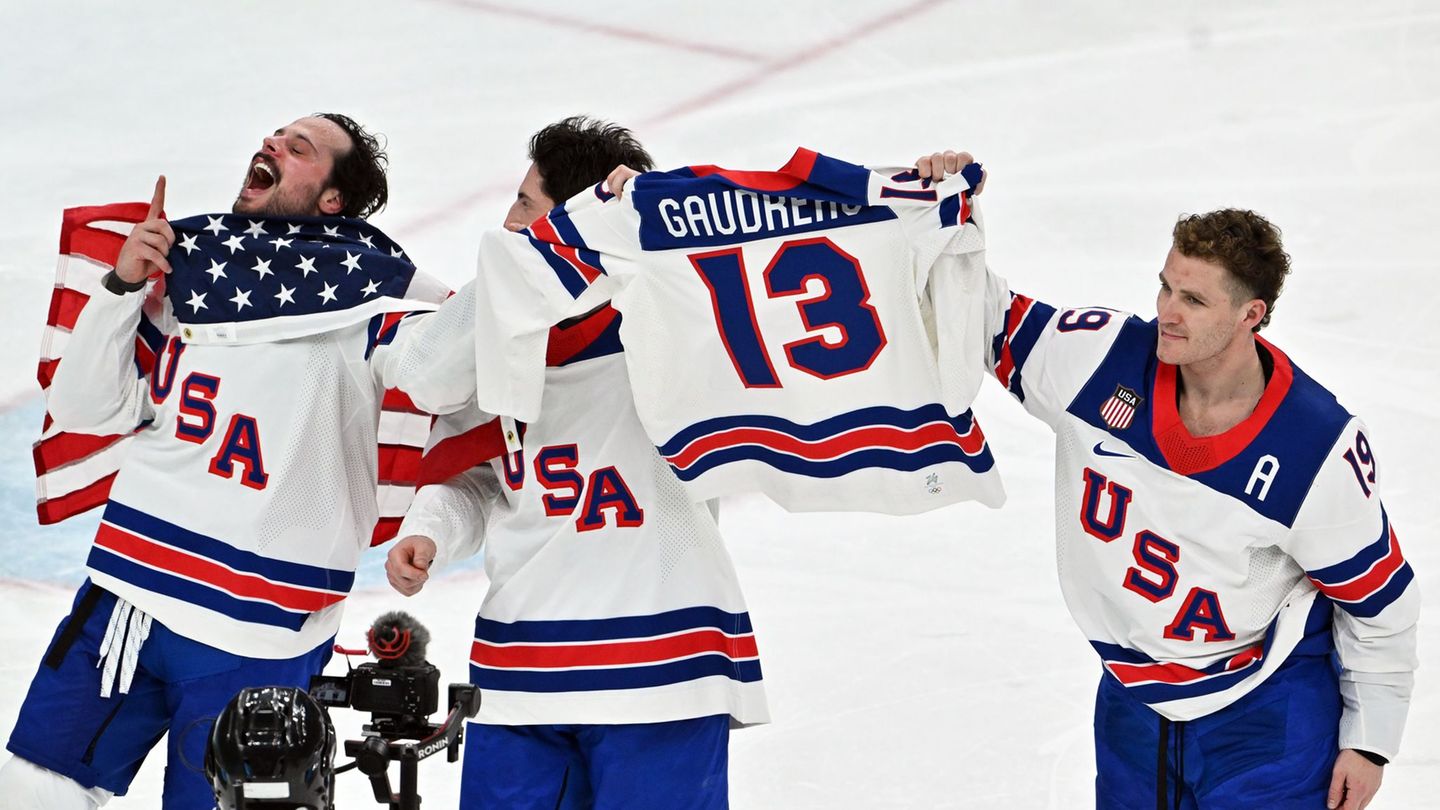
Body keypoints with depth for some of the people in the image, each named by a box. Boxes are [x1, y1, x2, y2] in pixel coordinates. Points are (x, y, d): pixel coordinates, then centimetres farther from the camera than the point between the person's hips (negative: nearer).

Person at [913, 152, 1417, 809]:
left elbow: (1379, 601, -8)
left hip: (1270, 717, -4)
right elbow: (986, 322, 2)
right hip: (1133, 700, 4)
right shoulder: (1101, 358, -13)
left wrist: (1369, 741, -2)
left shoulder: (1321, 449, -21)